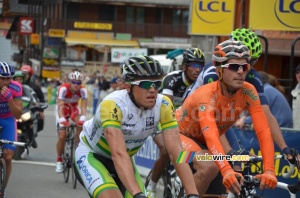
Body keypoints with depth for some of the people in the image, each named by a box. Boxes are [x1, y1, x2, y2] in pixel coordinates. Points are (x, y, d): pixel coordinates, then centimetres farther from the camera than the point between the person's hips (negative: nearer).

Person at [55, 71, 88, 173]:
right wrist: (62, 119, -57)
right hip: (63, 108, -2)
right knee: (62, 136, -13)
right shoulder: (63, 88, -34)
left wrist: (82, 118, -53)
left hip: (74, 108, 2)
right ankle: (59, 160, 7)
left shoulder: (83, 90, -27)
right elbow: (60, 106, -41)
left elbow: (83, 106, -35)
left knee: (80, 125, -30)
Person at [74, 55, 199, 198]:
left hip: (125, 159, 6)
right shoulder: (112, 105, -34)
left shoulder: (163, 106, -21)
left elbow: (176, 152, -25)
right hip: (90, 156, -5)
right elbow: (119, 155, -44)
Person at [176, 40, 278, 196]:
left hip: (203, 142, 6)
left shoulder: (248, 92, -21)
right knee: (210, 167, -32)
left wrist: (269, 170, -42)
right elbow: (210, 136, -49)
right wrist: (227, 170, -63)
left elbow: (263, 131, -29)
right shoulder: (206, 95, -34)